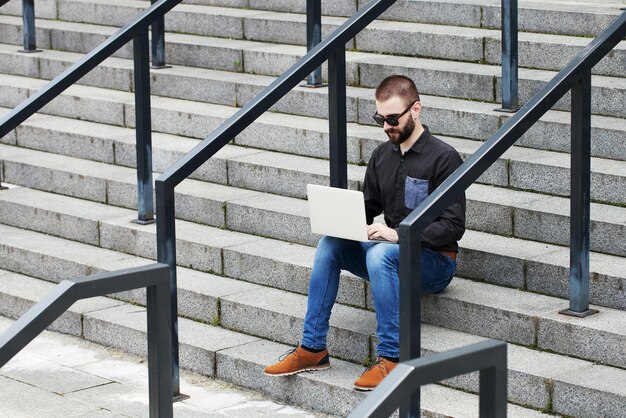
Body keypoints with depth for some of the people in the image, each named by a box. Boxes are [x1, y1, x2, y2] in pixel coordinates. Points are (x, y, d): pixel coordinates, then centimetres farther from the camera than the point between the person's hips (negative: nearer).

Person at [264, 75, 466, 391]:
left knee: (381, 253, -35)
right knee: (330, 245, -14)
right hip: (391, 252, 7)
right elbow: (367, 207, 18)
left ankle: (391, 358, -32)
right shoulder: (382, 155, 9)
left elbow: (453, 226, -18)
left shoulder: (443, 158, -13)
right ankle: (313, 348, -13)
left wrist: (398, 234, -27)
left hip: (435, 262, -7)